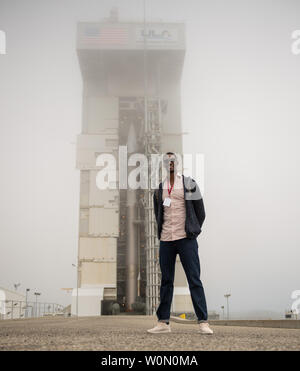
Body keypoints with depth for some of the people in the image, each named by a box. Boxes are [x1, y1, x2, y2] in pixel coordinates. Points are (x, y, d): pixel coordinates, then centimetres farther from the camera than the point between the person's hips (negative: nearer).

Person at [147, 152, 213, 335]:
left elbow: (200, 212, 6)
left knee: (194, 280, -5)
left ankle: (203, 322, -3)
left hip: (186, 239, -3)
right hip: (166, 241, 4)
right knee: (166, 281, 7)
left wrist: (192, 231, 8)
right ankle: (163, 322, 12)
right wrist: (163, 231, 13)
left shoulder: (189, 183, 3)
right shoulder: (160, 188, 13)